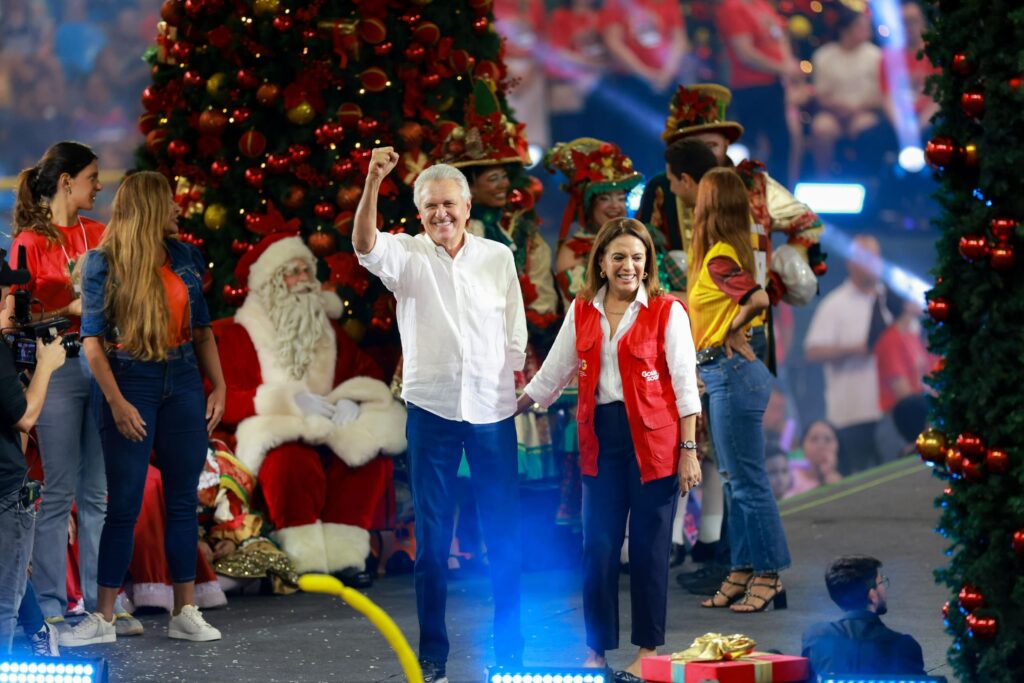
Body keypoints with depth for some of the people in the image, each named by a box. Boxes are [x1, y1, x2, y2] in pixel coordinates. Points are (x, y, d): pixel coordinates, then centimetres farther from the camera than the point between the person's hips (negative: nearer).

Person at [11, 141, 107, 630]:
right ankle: (51, 605, 1)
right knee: (60, 491, -4)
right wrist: (70, 309, -15)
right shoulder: (29, 242, -3)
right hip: (57, 366, -5)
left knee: (99, 492, 6)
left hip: (103, 364, 5)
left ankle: (100, 600, 11)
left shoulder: (98, 235, 13)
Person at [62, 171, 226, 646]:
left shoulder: (185, 258, 7)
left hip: (183, 384, 5)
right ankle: (103, 619, 3)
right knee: (124, 505, -3)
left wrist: (218, 387, 6)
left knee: (183, 502, 7)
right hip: (131, 384, -5)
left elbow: (203, 330, 13)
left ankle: (185, 613, 13)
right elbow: (92, 340, -9)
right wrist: (116, 403, -15)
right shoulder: (104, 264, -7)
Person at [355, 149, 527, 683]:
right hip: (431, 409, -1)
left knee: (504, 532, 5)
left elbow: (515, 337, 10)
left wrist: (519, 393, 5)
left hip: (492, 410, 1)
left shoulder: (498, 257, 6)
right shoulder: (408, 255, 0)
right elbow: (365, 244, -22)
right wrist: (373, 182, -37)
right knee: (432, 536, 4)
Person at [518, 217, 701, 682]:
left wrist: (689, 450, -8)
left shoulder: (666, 312, -2)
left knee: (649, 547, 1)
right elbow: (554, 372, 17)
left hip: (653, 439, -3)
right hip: (601, 438, 3)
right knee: (598, 546, 3)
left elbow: (684, 382, -4)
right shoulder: (582, 312, 9)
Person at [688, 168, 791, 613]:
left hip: (732, 375, -10)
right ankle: (744, 573, 19)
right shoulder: (724, 252, 11)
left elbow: (758, 299, -29)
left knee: (747, 481, -4)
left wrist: (733, 330, -14)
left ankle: (768, 577, 1)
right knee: (735, 481, 14)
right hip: (723, 375, 10)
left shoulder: (718, 259, -17)